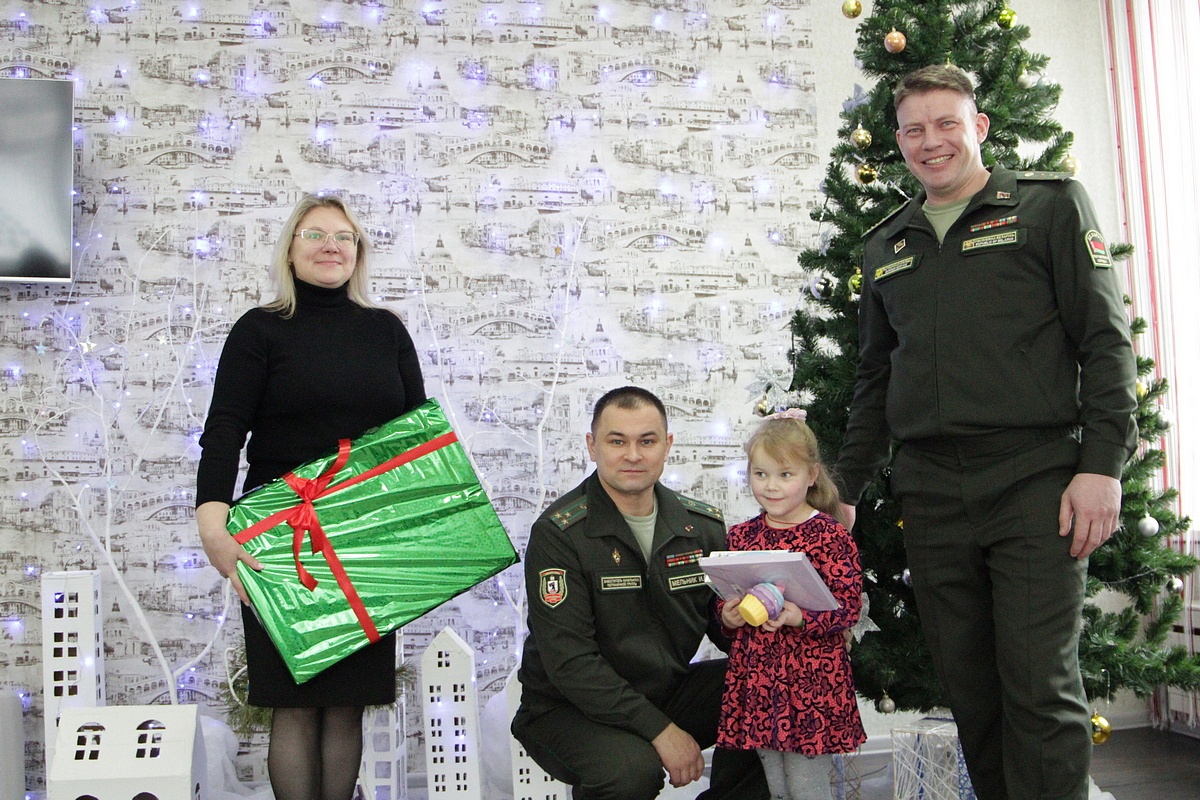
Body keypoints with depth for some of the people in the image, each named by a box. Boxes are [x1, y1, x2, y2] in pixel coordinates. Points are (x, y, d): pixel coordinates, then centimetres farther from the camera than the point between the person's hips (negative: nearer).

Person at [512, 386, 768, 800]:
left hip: (669, 691, 5)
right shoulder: (558, 533, -15)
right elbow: (569, 661, -20)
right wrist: (660, 730, -25)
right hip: (569, 709, -5)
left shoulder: (704, 524, 1)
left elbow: (722, 622, 5)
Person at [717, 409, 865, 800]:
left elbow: (850, 603, -12)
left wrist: (801, 617, -25)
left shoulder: (829, 536, -9)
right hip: (756, 676, 5)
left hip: (812, 679, -5)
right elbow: (724, 599, 16)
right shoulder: (741, 536, 7)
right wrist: (728, 616, -5)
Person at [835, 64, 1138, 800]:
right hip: (931, 492, 4)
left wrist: (1104, 463, -11)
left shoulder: (1050, 206, 6)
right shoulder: (885, 246, 19)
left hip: (1033, 480, -4)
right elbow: (875, 379, 22)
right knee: (968, 686, 7)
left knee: (1041, 684, -6)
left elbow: (1105, 338, 0)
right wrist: (846, 488, 18)